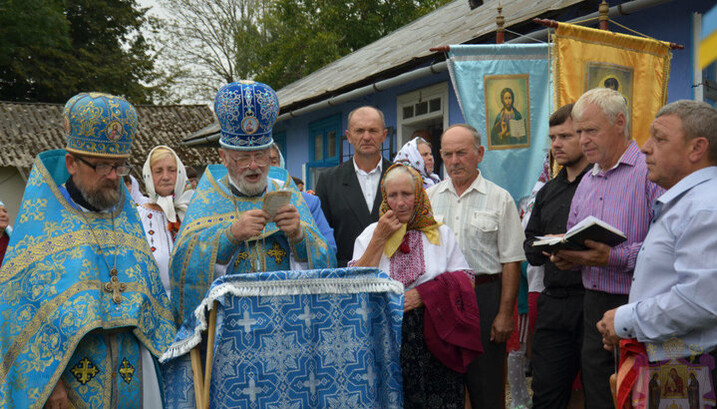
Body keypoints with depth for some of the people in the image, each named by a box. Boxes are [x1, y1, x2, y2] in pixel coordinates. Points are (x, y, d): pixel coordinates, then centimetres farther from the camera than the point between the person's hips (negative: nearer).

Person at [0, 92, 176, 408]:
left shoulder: (127, 219, 10)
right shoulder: (40, 220, -3)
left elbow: (152, 298, 13)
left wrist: (165, 356, 7)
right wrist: (46, 379, -14)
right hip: (68, 379, -3)